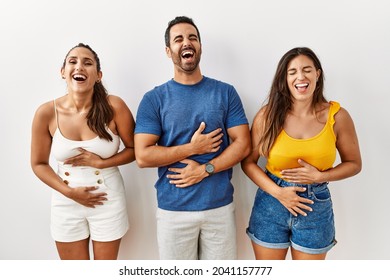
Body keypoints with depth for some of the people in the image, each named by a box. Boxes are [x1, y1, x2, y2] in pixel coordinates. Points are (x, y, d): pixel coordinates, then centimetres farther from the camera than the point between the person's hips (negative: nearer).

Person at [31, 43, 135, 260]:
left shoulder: (113, 106, -16)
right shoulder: (47, 113, -11)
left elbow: (134, 149, -5)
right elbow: (39, 164, 0)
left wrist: (101, 162, -20)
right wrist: (69, 192, -12)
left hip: (108, 202, -1)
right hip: (66, 204, 1)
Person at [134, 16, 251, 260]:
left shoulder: (225, 92, 2)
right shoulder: (154, 99, -3)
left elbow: (243, 144, -3)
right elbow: (143, 156, -9)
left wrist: (204, 169, -14)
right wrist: (193, 148, -13)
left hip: (220, 206, 1)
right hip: (173, 209, -1)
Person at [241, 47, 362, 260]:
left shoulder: (337, 116, -7)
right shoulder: (268, 114, -9)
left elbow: (353, 164, 3)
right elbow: (248, 161, -4)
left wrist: (320, 176, -14)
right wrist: (277, 192, -15)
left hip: (316, 207, 1)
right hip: (271, 204, 0)